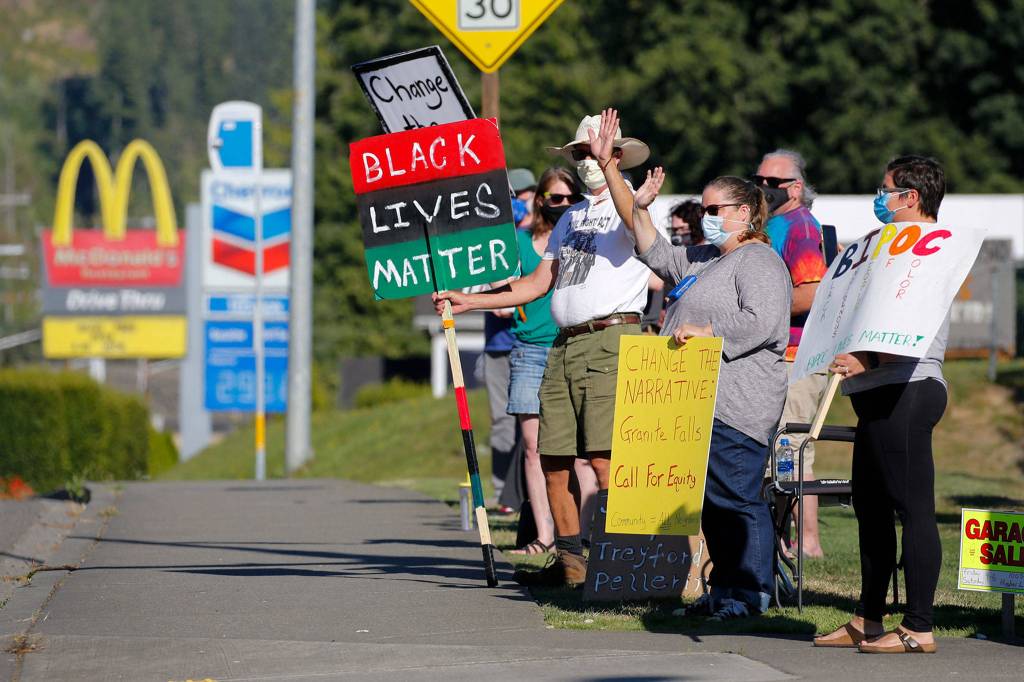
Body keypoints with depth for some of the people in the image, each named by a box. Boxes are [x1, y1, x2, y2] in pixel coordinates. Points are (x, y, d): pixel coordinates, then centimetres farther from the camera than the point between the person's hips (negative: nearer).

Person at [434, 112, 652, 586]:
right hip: (563, 346, 8)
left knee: (603, 458, -16)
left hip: (611, 339, -8)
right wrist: (468, 301, 21)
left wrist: (609, 159, -31)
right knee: (553, 459, 6)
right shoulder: (571, 218, 25)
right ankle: (569, 560, 15)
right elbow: (537, 284, 26)